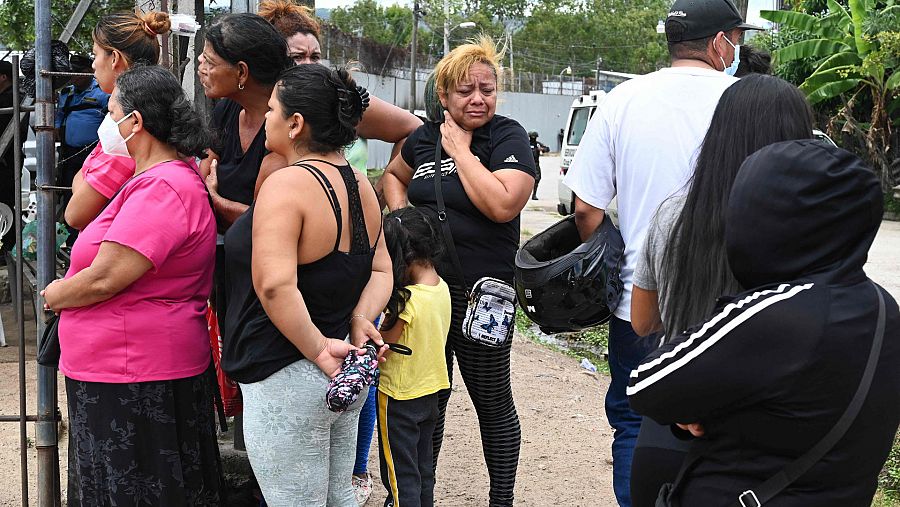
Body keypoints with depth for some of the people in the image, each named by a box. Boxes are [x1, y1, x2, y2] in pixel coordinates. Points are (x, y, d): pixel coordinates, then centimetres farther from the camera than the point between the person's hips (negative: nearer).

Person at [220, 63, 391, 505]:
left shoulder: (287, 184, -20)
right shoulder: (359, 185, 7)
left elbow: (275, 285, -30)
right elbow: (381, 271, 11)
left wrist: (317, 349, -21)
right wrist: (361, 321, -4)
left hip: (286, 381, -9)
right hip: (346, 375, 9)